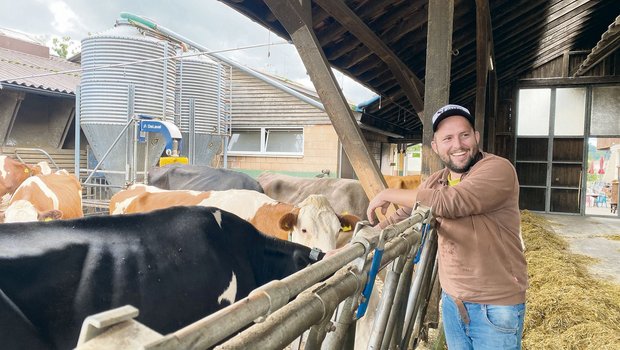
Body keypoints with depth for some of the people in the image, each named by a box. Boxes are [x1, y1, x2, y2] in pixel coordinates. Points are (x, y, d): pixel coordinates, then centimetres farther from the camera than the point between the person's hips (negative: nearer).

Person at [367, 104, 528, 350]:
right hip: (451, 301, 6)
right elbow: (400, 218, 8)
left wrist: (389, 194, -21)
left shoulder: (498, 169, -17)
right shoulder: (435, 182, 5)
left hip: (496, 307, -6)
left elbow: (449, 202, -31)